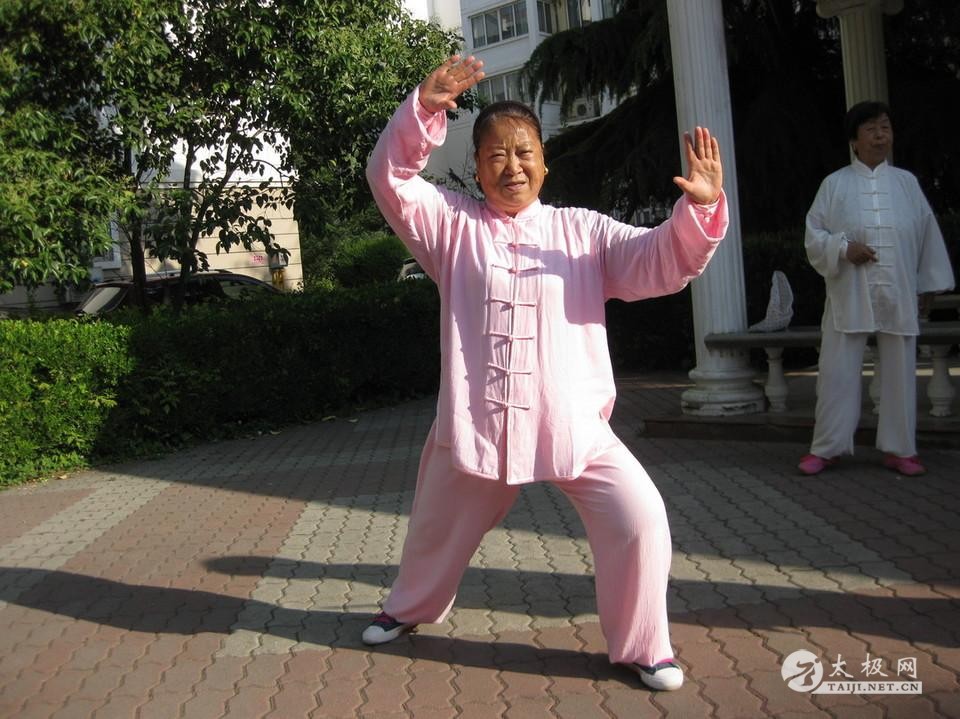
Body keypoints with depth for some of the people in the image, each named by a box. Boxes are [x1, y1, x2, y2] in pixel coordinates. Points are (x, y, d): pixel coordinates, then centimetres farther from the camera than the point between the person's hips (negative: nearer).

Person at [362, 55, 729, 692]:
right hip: (476, 420, 1)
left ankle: (642, 646, 13)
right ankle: (410, 608, 54)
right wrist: (425, 108, -26)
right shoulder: (452, 223, 1)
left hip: (571, 423, 0)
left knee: (640, 518, -12)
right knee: (437, 526, 22)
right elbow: (390, 179, -11)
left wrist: (700, 209, -26)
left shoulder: (583, 231, 1)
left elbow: (660, 262, -7)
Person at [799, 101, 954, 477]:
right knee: (837, 372, -2)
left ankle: (899, 449, 16)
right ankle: (826, 448, 9)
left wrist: (928, 284, 9)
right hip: (849, 295, -2)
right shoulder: (834, 184, 3)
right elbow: (813, 235, 1)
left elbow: (927, 234, 12)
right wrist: (843, 248, -17)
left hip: (898, 295, 2)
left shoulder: (906, 182, 9)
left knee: (899, 372, 5)